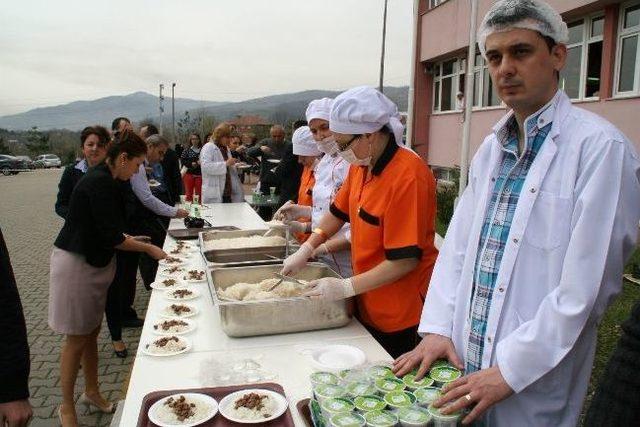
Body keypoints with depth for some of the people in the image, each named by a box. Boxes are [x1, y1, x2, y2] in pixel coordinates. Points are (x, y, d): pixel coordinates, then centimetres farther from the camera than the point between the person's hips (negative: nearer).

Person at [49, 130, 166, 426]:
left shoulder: (101, 178, 7)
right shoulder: (100, 183, -23)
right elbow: (112, 238, -22)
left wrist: (131, 239, 8)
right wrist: (149, 248, -12)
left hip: (90, 263, 9)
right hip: (75, 264, -9)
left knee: (92, 332, 18)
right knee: (77, 338, 3)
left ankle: (92, 392, 34)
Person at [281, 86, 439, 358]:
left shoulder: (407, 177, -25)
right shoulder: (361, 165, 1)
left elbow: (405, 260, -24)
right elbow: (339, 212, 14)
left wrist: (346, 287, -22)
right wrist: (305, 250, 5)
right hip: (369, 306, 8)